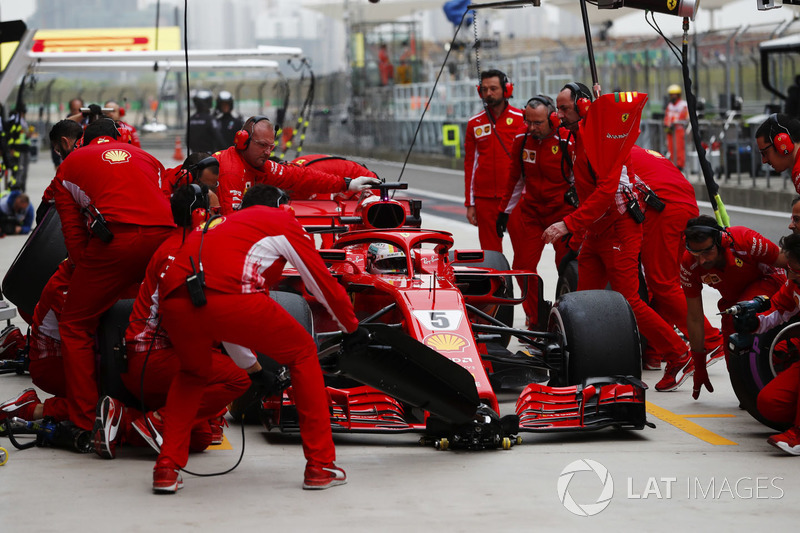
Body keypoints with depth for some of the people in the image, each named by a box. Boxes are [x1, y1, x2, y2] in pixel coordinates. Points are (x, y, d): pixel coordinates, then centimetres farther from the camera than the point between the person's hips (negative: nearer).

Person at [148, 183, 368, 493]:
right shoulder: (282, 220, 24)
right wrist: (352, 329, 43)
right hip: (230, 300, -5)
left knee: (192, 374, 36)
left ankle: (166, 468, 20)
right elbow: (322, 283, 25)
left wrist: (251, 367, 59)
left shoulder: (221, 223, 40)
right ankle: (320, 466, 19)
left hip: (174, 301, 5)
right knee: (303, 354, 20)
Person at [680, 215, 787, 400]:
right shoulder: (689, 265, -26)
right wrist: (699, 367, -11)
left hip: (767, 281, -4)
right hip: (733, 296, 4)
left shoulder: (744, 240, -38)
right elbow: (694, 318, -16)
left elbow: (790, 264, -23)